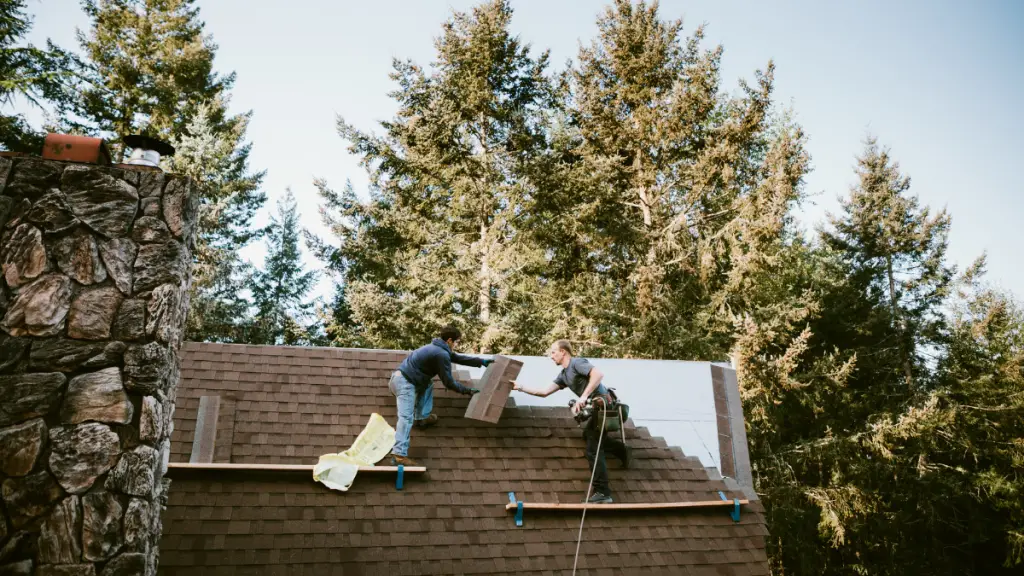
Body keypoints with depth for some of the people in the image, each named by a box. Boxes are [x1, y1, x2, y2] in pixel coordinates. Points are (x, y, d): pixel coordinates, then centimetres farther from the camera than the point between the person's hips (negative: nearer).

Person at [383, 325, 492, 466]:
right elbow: (449, 383, -8)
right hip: (405, 383, -10)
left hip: (399, 378, 10)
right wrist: (468, 391, 5)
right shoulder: (442, 354, -11)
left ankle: (421, 418, 25)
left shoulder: (438, 348, 20)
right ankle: (399, 454, -28)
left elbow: (459, 358, 32)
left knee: (427, 385, 30)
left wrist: (482, 362, 35)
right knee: (406, 417, -18)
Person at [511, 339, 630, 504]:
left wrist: (583, 397, -31)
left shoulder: (577, 363, -12)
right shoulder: (563, 375, 16)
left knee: (593, 450, -6)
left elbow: (599, 374, -29)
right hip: (597, 407, 10)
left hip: (603, 405, -10)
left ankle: (603, 493, 0)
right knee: (588, 435, 33)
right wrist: (521, 388, 15)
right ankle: (621, 449, 37)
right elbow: (544, 392, 18)